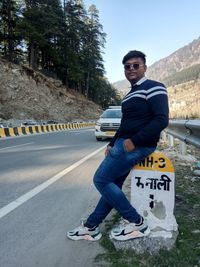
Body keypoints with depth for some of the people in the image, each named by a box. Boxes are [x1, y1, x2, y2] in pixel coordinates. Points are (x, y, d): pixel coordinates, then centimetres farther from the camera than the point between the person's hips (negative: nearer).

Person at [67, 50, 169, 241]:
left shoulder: (153, 88, -9)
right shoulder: (131, 94, 20)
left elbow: (161, 120, -20)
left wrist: (134, 141, -21)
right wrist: (112, 144, 19)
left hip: (137, 146, -9)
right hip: (123, 144, 9)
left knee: (101, 180, -8)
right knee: (113, 185, 10)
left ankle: (135, 223, 1)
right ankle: (91, 227, 21)